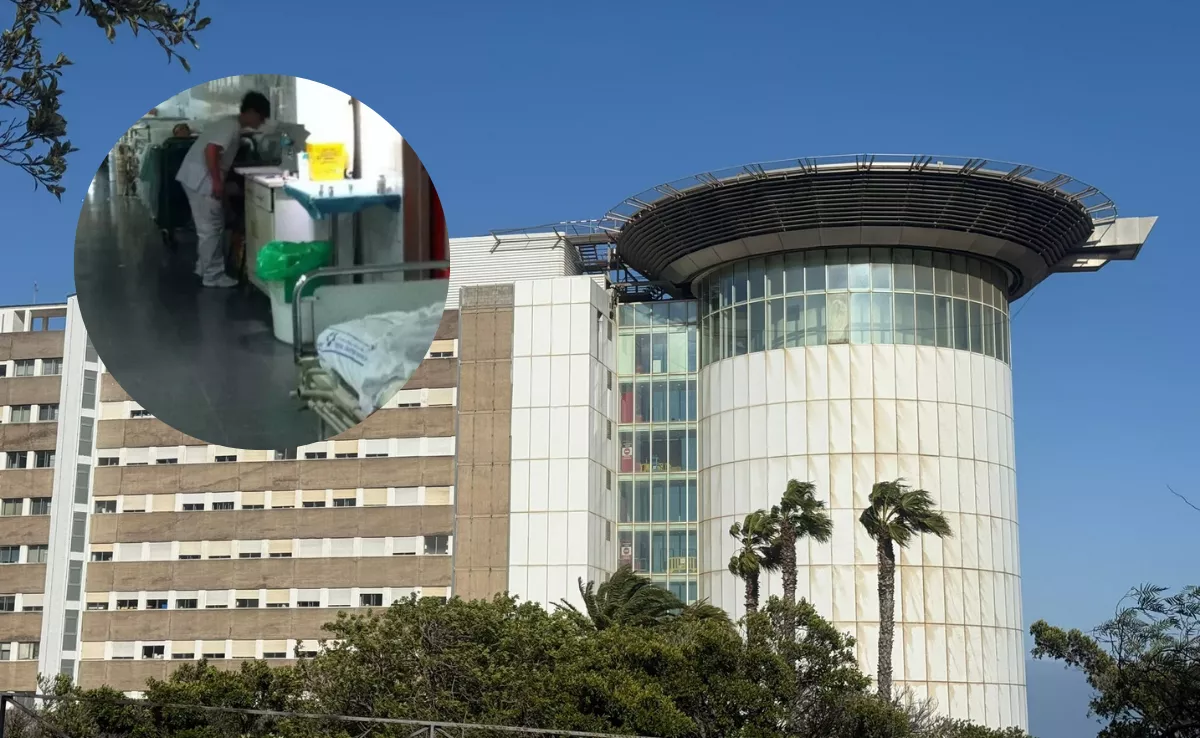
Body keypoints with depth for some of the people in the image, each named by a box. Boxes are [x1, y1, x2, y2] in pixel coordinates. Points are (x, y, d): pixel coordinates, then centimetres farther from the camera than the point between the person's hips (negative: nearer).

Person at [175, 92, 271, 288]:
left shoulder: (231, 124, 16)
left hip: (196, 177, 10)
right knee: (211, 228, -4)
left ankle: (204, 267, 28)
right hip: (201, 179, -10)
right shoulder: (232, 127, -16)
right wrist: (217, 182, -22)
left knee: (209, 226, 18)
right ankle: (213, 276, 1)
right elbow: (210, 150, -27)